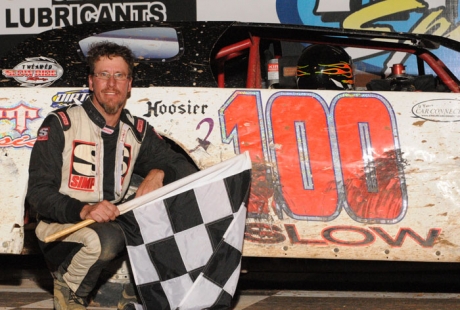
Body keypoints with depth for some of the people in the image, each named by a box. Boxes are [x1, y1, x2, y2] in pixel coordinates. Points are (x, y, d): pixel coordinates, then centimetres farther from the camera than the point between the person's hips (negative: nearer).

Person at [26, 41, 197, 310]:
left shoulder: (138, 131, 8)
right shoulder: (60, 125, -7)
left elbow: (185, 168, 7)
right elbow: (39, 193, -12)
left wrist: (159, 173, -17)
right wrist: (83, 211, -30)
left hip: (113, 222, 5)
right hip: (61, 225, -5)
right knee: (104, 238, -37)